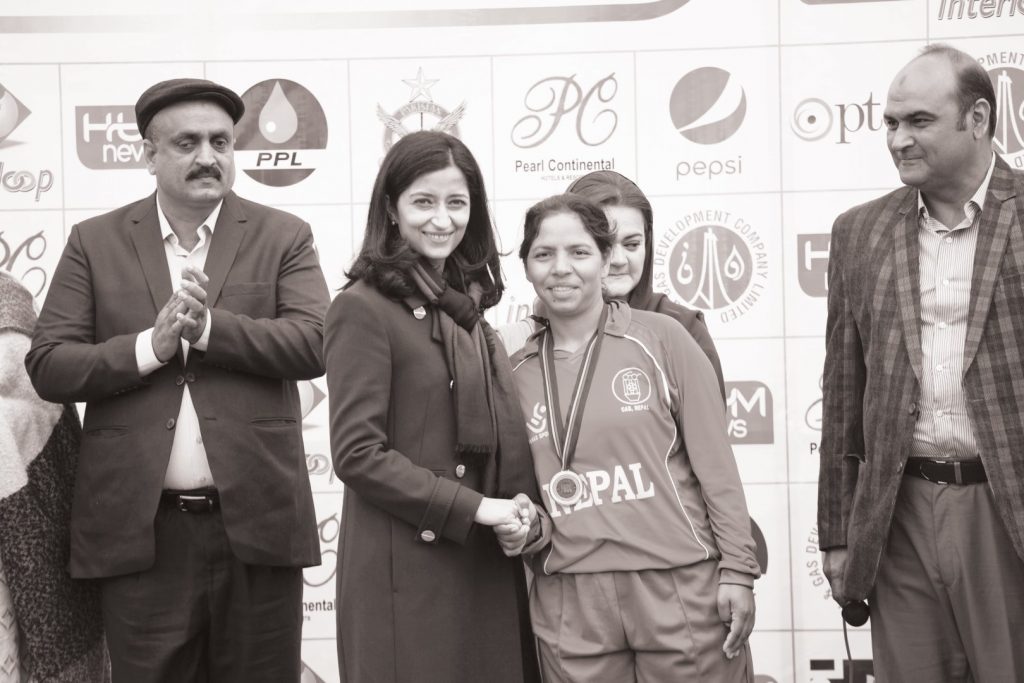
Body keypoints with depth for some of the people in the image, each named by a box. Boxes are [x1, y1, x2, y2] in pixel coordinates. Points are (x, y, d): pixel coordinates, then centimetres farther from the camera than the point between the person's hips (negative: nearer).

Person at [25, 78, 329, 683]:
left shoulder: (283, 236, 6)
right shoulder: (94, 242, 7)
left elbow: (313, 345, -7)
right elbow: (48, 366, 0)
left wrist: (207, 327, -17)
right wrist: (153, 344, -14)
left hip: (256, 522, 0)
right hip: (141, 529, 0)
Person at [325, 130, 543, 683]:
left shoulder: (466, 306, 14)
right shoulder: (363, 308, -8)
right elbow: (356, 452, -14)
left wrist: (520, 513, 0)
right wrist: (473, 508, -16)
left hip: (488, 566, 7)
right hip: (408, 570, -7)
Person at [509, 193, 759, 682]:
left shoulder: (660, 339, -1)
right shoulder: (516, 372, 8)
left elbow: (714, 462, -2)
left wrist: (737, 569, -6)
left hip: (681, 587, -2)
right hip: (568, 603, 3)